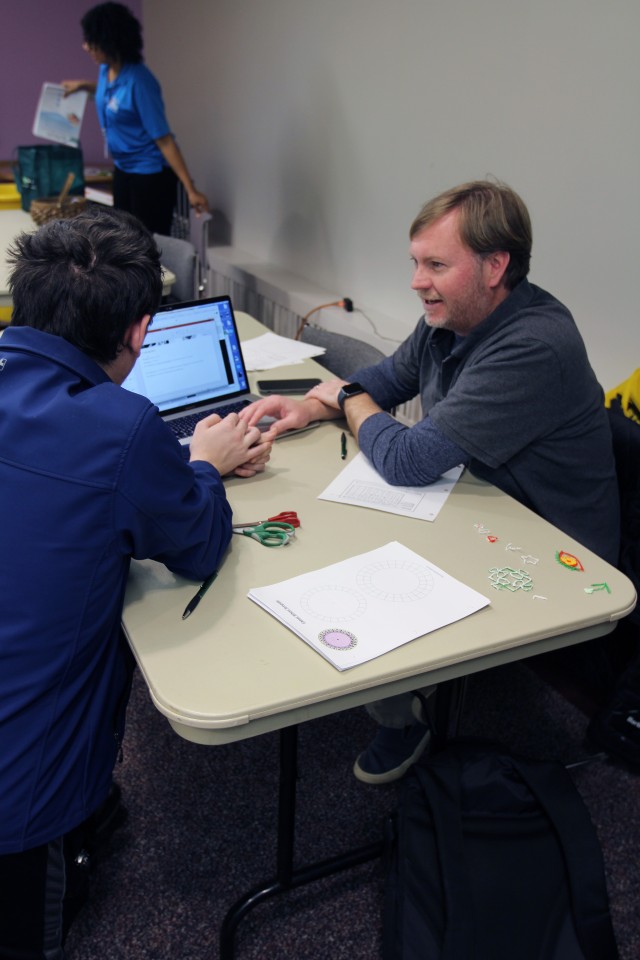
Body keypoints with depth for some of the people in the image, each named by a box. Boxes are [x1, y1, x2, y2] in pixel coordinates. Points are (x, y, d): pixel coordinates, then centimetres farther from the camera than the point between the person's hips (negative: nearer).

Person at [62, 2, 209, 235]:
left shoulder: (138, 80, -24)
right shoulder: (106, 69, 0)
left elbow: (163, 139, -24)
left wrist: (190, 189, -26)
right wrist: (83, 85, 16)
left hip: (150, 173, -9)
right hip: (123, 169, 9)